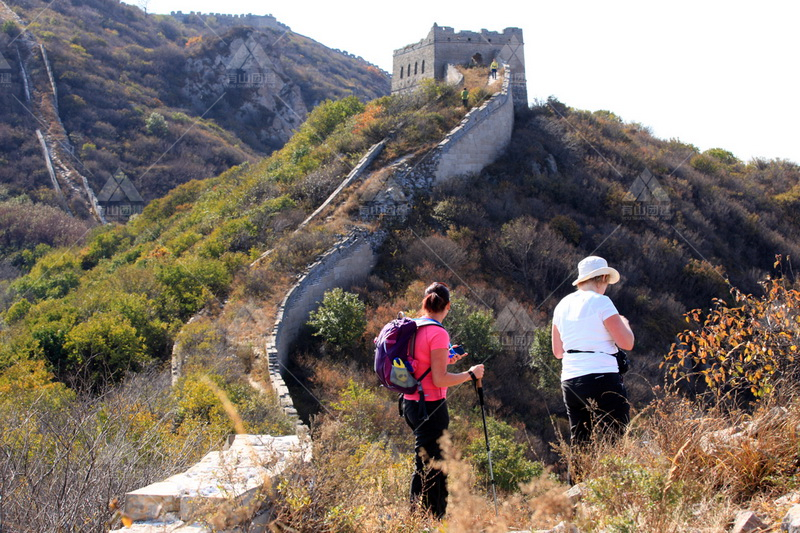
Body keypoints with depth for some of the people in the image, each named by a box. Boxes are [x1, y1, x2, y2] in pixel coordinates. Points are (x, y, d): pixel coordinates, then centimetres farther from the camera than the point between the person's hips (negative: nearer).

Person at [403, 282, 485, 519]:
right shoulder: (438, 333, -17)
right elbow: (439, 379, -19)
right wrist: (470, 374, -8)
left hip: (411, 402, 9)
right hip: (430, 407, -9)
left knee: (438, 464, 19)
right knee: (427, 469, -3)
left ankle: (439, 517, 27)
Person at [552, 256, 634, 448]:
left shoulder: (562, 305, 14)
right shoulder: (601, 302, -6)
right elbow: (626, 343, -8)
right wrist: (624, 322, 11)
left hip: (569, 381, 7)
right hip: (601, 379, -7)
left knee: (579, 445, 10)